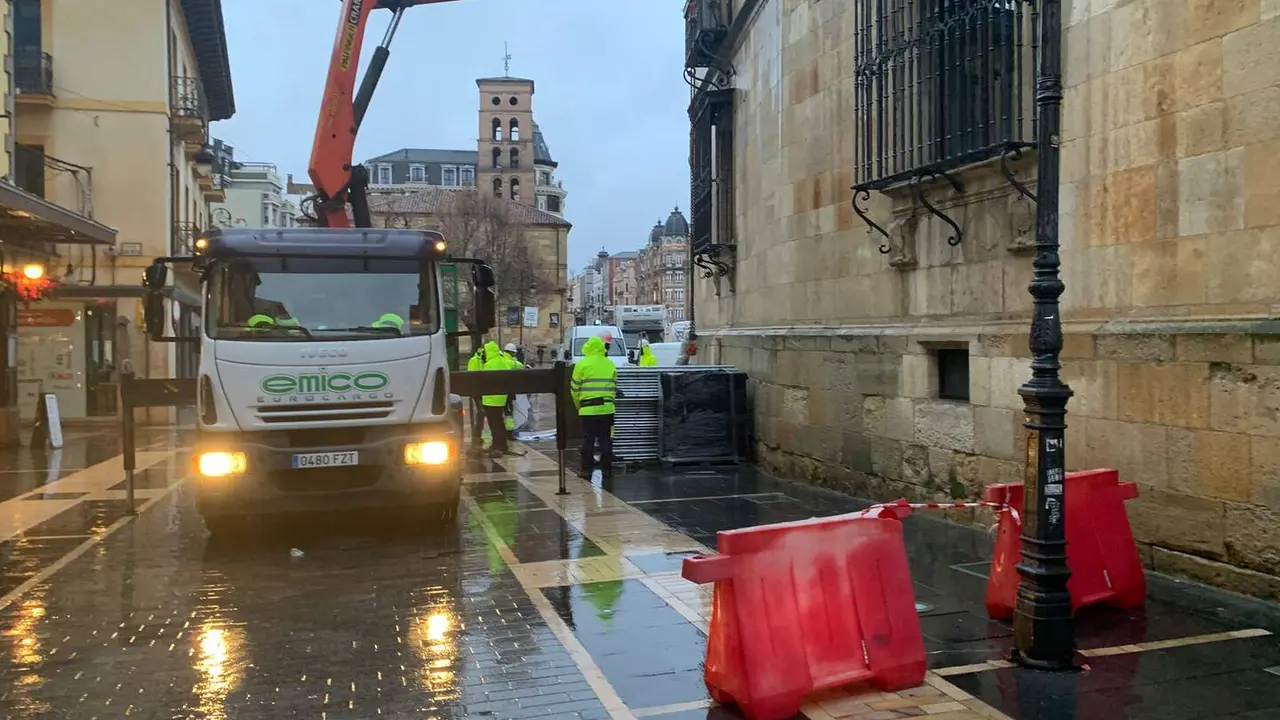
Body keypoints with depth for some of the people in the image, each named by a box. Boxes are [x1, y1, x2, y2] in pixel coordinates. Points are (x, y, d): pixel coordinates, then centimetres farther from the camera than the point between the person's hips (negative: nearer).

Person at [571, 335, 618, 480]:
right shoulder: (610, 364, 8)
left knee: (588, 441, 3)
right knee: (606, 440, 9)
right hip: (607, 408, 3)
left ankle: (586, 470, 5)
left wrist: (579, 406, 13)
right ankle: (606, 469, 13)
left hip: (588, 409, -3)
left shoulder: (582, 364, -3)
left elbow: (574, 389, 0)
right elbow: (614, 388, 11)